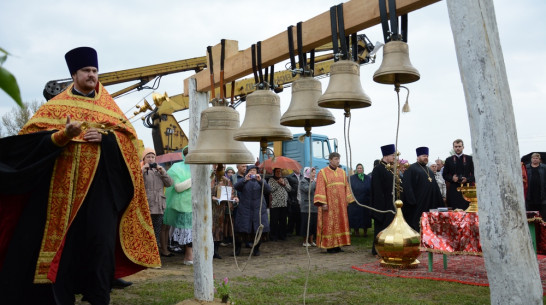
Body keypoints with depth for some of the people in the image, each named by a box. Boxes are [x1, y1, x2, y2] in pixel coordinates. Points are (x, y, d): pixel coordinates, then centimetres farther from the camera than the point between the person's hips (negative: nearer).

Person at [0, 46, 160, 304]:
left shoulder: (108, 107, 14)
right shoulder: (55, 106, 10)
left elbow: (129, 135, 6)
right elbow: (30, 137, -1)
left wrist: (105, 137, -12)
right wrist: (63, 135, -18)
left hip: (99, 185, 1)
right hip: (62, 184, 0)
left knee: (99, 239, -4)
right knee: (60, 240, 0)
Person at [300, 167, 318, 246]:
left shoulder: (314, 182, 17)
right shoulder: (303, 182, -5)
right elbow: (308, 189, -23)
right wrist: (314, 182, -14)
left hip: (314, 207, 7)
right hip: (307, 207, -7)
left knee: (313, 224, 8)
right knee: (307, 224, -3)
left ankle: (311, 240, 17)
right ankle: (305, 241, 7)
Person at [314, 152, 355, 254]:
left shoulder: (342, 172, 11)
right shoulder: (323, 172, -3)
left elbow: (346, 187, 14)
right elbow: (320, 188, -8)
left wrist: (348, 200, 7)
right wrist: (323, 203, -15)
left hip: (340, 203, 5)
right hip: (329, 203, -5)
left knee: (340, 223, 6)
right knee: (329, 224, -2)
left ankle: (337, 245, 13)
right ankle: (329, 246, 4)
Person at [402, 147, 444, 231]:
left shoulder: (429, 170, 21)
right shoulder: (412, 168, -4)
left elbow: (435, 186, 22)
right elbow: (407, 186, -13)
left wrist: (439, 201, 14)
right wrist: (412, 201, -21)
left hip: (430, 204, 8)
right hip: (418, 203, -7)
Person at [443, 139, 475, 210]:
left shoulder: (469, 159, 11)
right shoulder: (448, 160, 13)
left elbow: (474, 173, 7)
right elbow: (445, 175, 12)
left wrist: (467, 179, -11)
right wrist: (452, 178, -8)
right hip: (453, 190, 0)